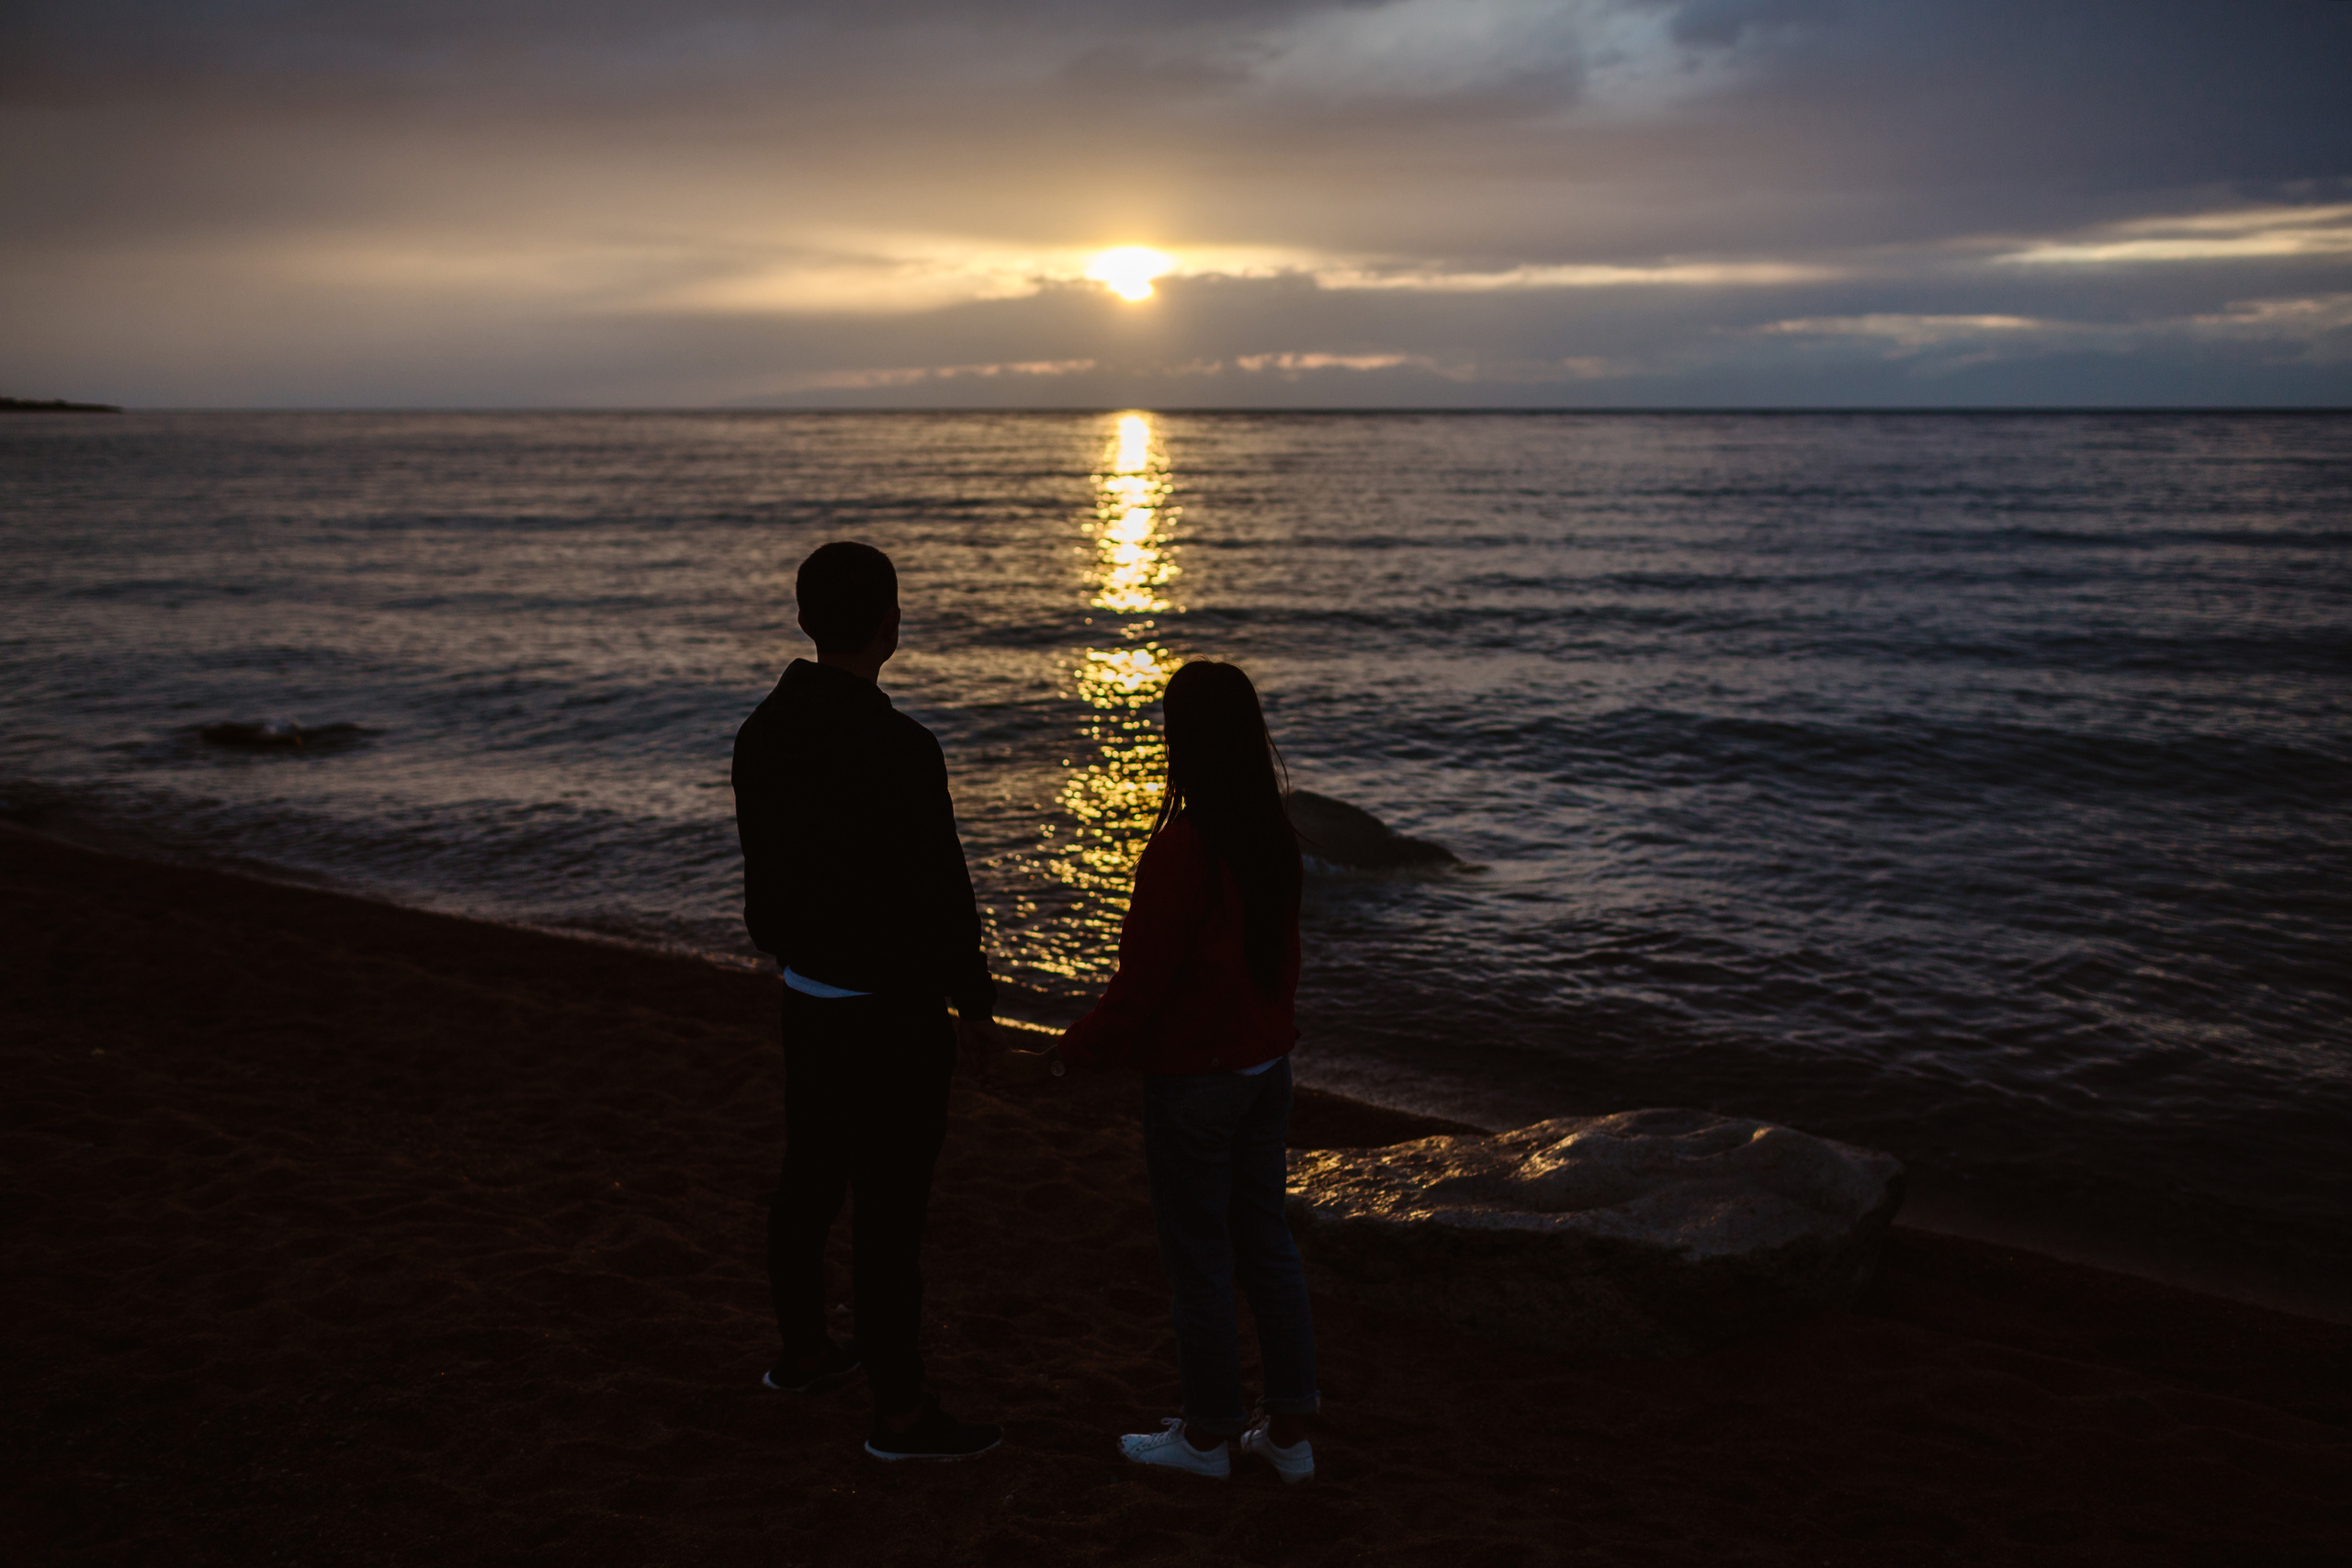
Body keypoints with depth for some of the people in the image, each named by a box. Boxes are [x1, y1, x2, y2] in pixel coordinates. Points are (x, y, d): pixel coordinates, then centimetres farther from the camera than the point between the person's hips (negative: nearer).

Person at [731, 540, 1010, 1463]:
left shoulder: (763, 731, -1)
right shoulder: (900, 751, -28)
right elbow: (939, 894, -22)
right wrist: (977, 1005, -8)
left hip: (808, 994, 8)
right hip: (890, 1013, -8)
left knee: (812, 1178, 22)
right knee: (891, 1210, 3)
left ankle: (803, 1351, 41)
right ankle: (900, 1413, 15)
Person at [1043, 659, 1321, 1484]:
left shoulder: (1181, 847, -24)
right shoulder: (1274, 836, -1)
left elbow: (1141, 982, -19)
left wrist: (1079, 1045, -3)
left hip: (1193, 1078, -7)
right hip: (1265, 1066, 8)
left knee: (1199, 1259, 8)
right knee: (1266, 1244, 17)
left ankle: (1209, 1434, 23)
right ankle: (1289, 1430, 26)